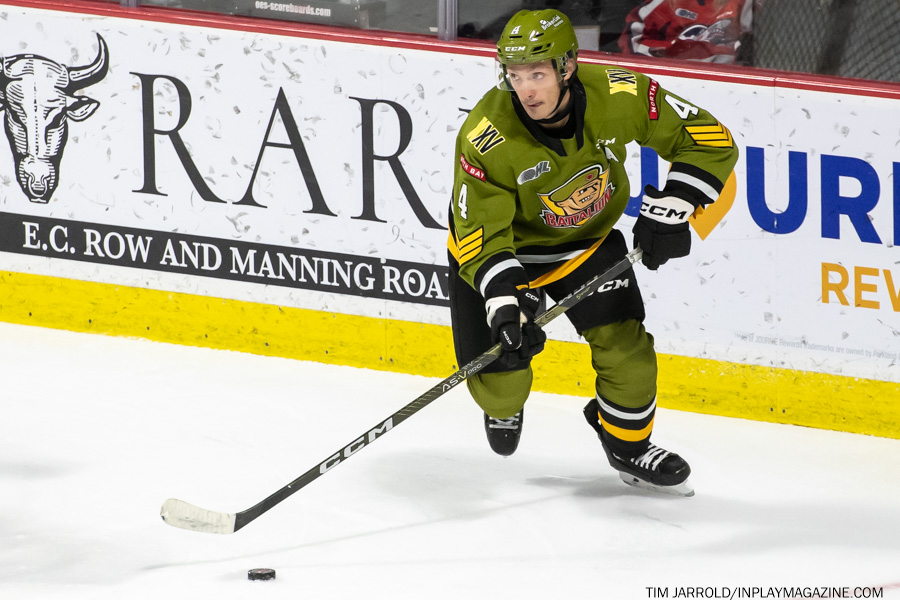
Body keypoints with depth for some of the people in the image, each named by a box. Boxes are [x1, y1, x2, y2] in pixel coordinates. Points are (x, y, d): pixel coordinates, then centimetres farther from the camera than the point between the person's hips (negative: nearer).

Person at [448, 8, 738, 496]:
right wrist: (504, 306, -41)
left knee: (626, 349, -7)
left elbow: (710, 141, -17)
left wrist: (671, 208, -27)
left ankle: (628, 446, 24)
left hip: (589, 240, 2)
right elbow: (482, 236, -27)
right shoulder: (485, 139, -33)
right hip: (507, 249, -2)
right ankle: (504, 409, 33)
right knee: (498, 379, -7)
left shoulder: (619, 97, -27)